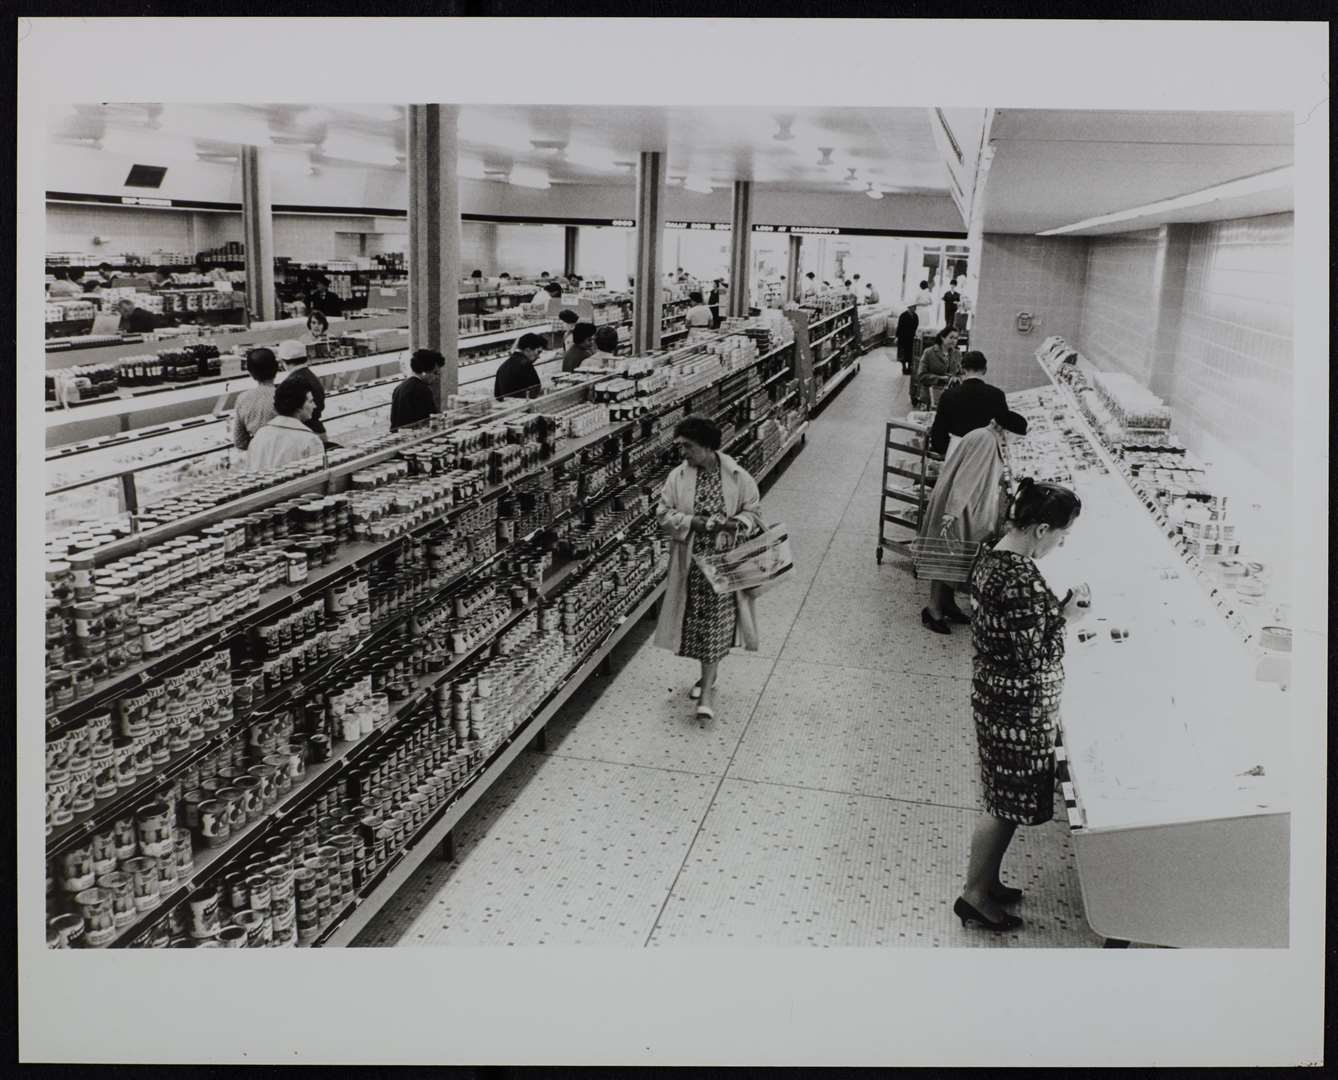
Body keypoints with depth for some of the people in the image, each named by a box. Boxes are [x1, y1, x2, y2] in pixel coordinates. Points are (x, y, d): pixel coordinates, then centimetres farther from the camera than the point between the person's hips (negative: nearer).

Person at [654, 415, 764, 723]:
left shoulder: (738, 477, -5)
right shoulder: (678, 477, -1)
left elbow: (753, 512, 2)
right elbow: (664, 514, -1)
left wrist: (735, 524, -20)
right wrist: (695, 522, -17)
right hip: (690, 564, 2)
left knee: (717, 623, -2)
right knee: (696, 622, 10)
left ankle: (707, 689, 5)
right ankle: (708, 675, 33)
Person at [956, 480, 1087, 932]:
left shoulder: (995, 558, 1)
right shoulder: (1021, 581, -29)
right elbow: (1037, 658, -24)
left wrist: (1056, 606, 3)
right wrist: (1065, 616, -12)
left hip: (997, 696, 10)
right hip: (1018, 709, -10)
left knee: (1006, 800, 23)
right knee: (1007, 805, 8)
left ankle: (986, 881, 38)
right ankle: (974, 896, 24)